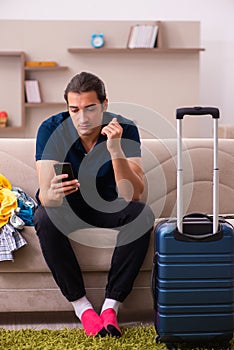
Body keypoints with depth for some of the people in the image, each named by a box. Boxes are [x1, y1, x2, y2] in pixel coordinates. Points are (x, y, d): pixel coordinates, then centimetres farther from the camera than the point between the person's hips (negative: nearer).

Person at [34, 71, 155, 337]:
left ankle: (111, 305, -22)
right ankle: (81, 306, -21)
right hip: (65, 206, 0)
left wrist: (116, 150, -42)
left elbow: (133, 195, -28)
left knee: (142, 214, -29)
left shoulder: (124, 129, -20)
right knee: (44, 218, -33)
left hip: (107, 207, 1)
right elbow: (45, 194, -27)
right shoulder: (51, 129, -21)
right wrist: (52, 194, -52)